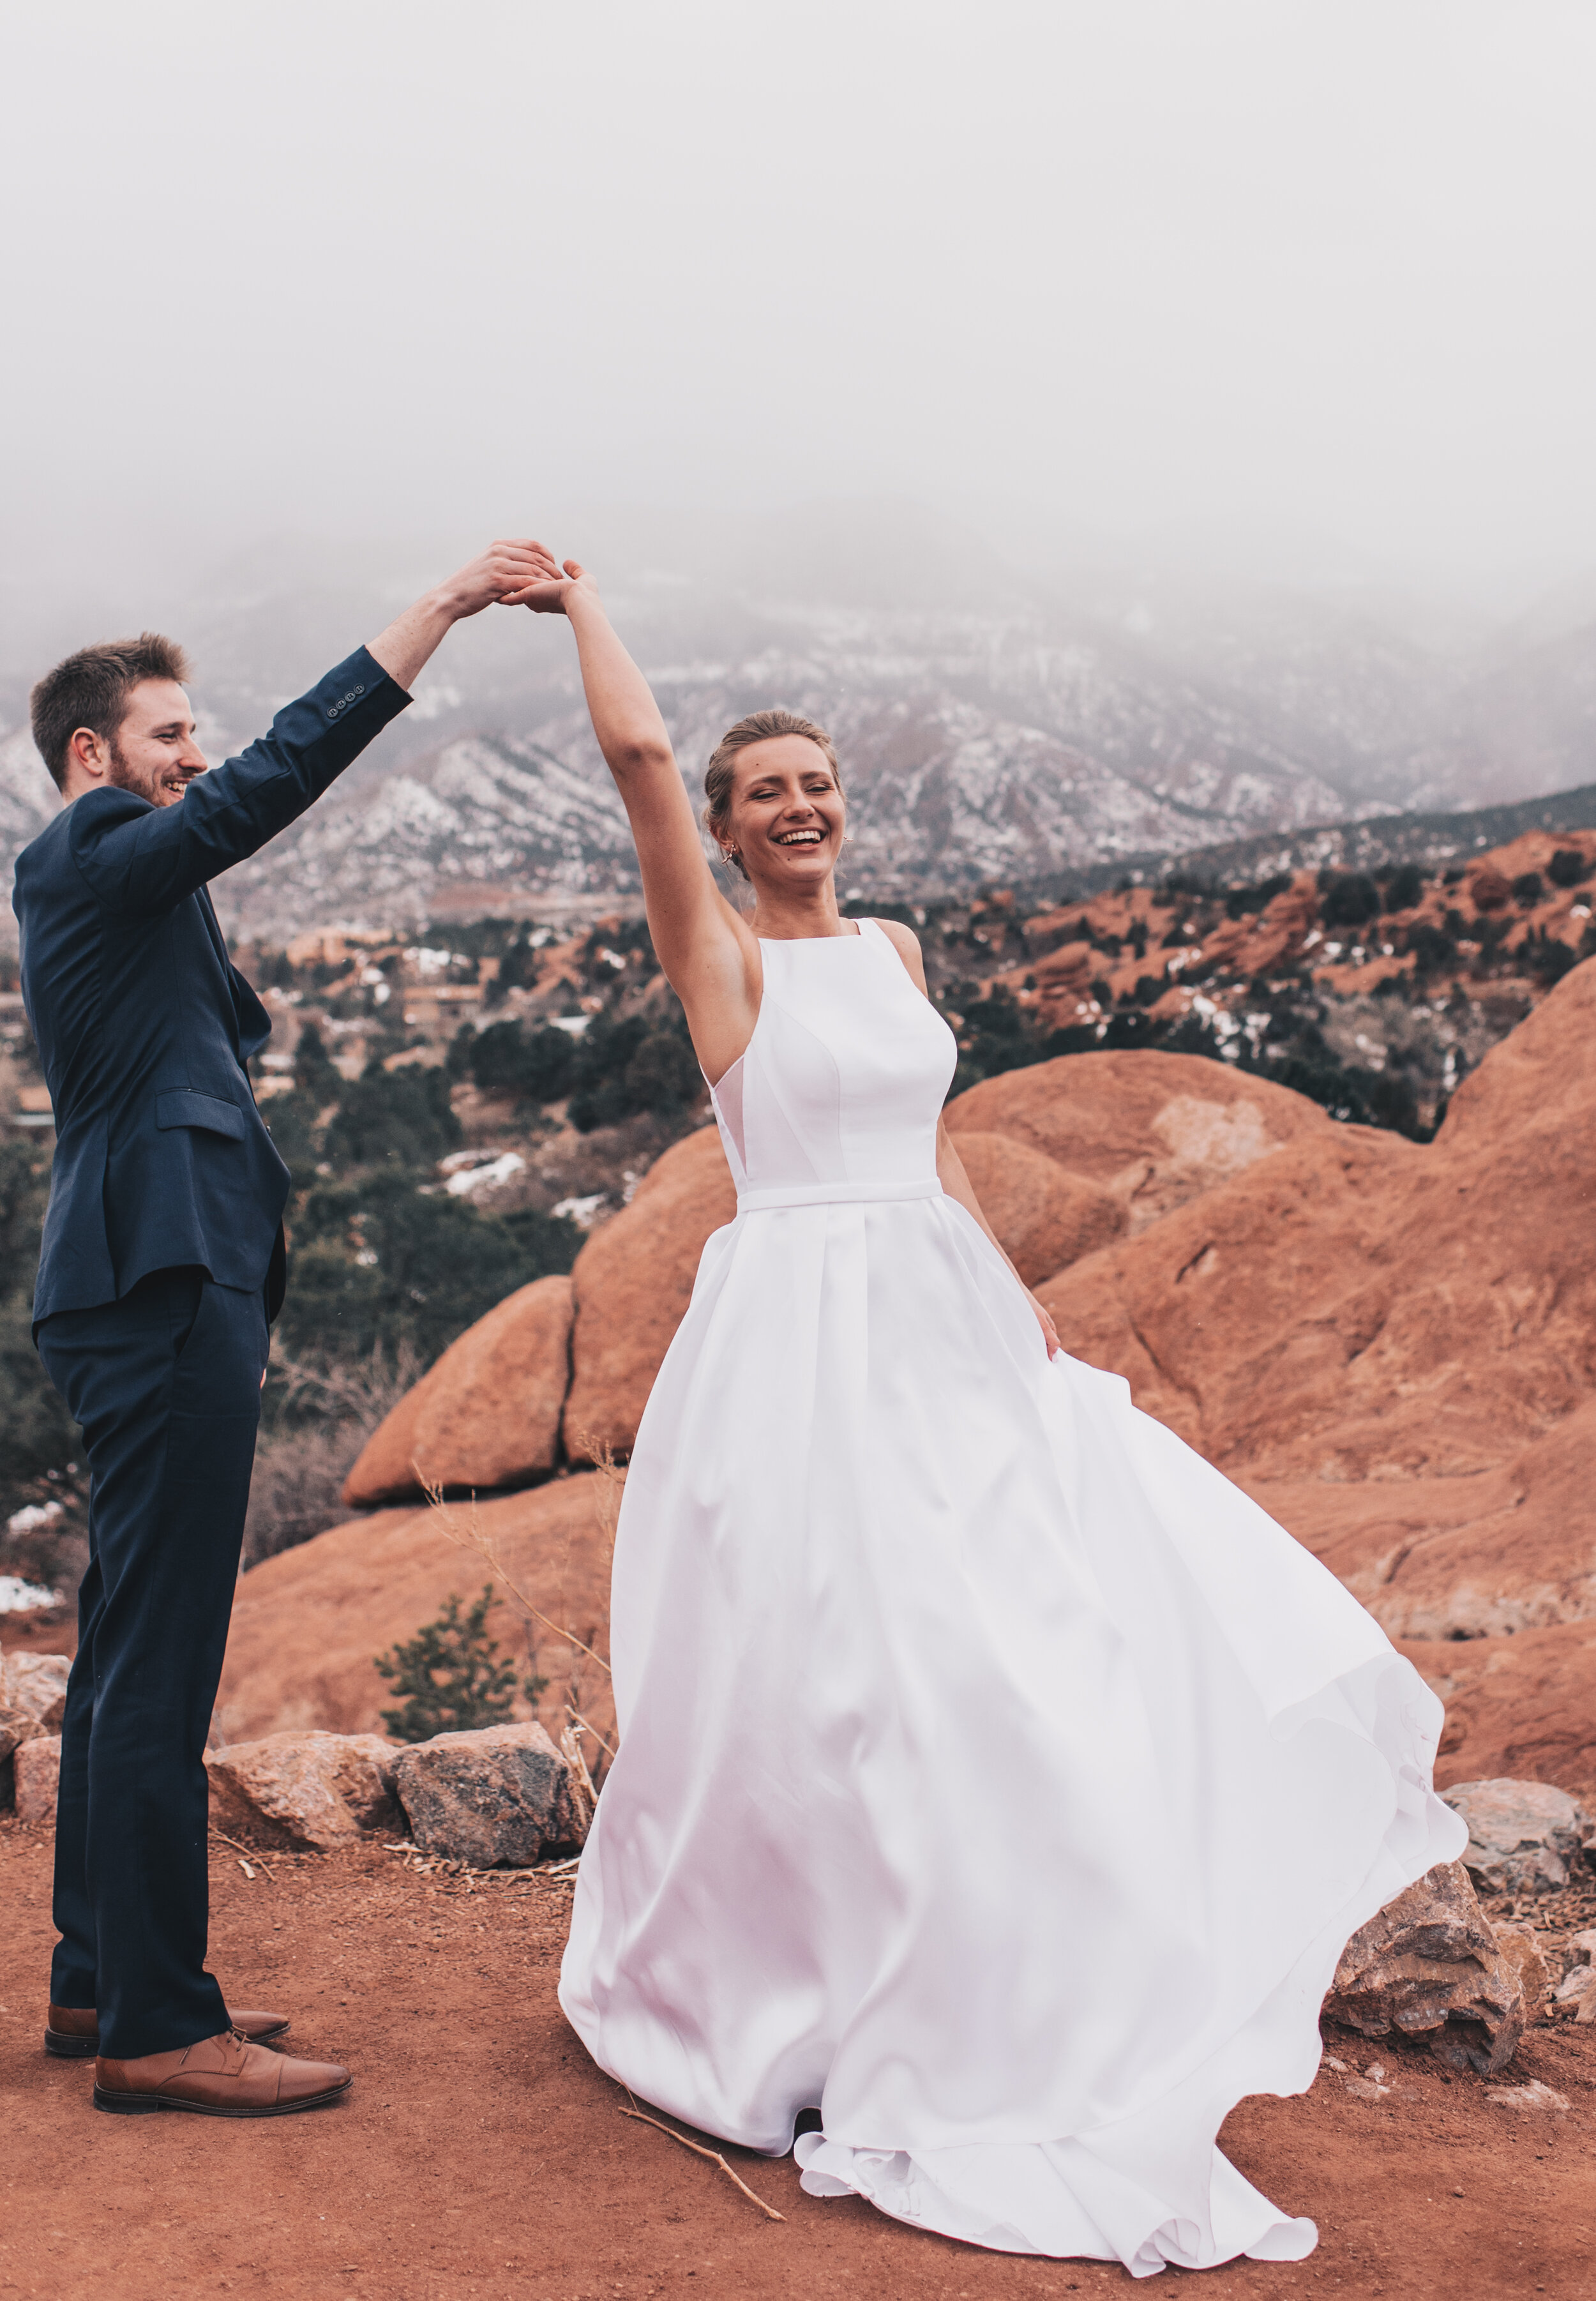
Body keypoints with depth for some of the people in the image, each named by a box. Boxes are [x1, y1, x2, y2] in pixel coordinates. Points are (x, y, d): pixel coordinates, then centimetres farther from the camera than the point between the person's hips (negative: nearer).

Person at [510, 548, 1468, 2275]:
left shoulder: (891, 947, 14)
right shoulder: (721, 958, -6)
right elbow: (636, 751, -18)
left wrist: (1012, 1291, 8)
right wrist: (582, 610, -4)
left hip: (946, 1327, 7)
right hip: (802, 1338, -7)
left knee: (1052, 1636, 7)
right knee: (825, 1680, -3)